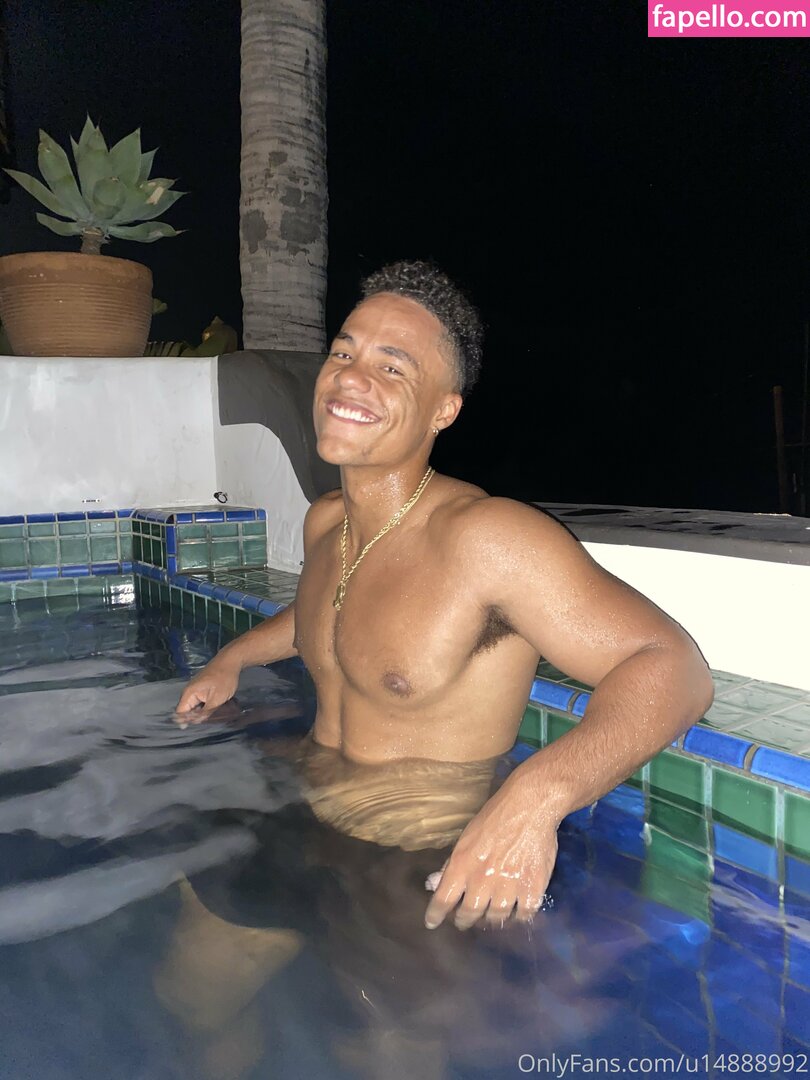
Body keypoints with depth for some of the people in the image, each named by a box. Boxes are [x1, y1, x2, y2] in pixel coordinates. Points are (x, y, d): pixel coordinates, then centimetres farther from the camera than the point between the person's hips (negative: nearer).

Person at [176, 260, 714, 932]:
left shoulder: (485, 537, -23)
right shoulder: (322, 524, 2)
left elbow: (673, 667, -27)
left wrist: (536, 795, -41)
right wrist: (235, 658, 25)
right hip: (318, 816, 6)